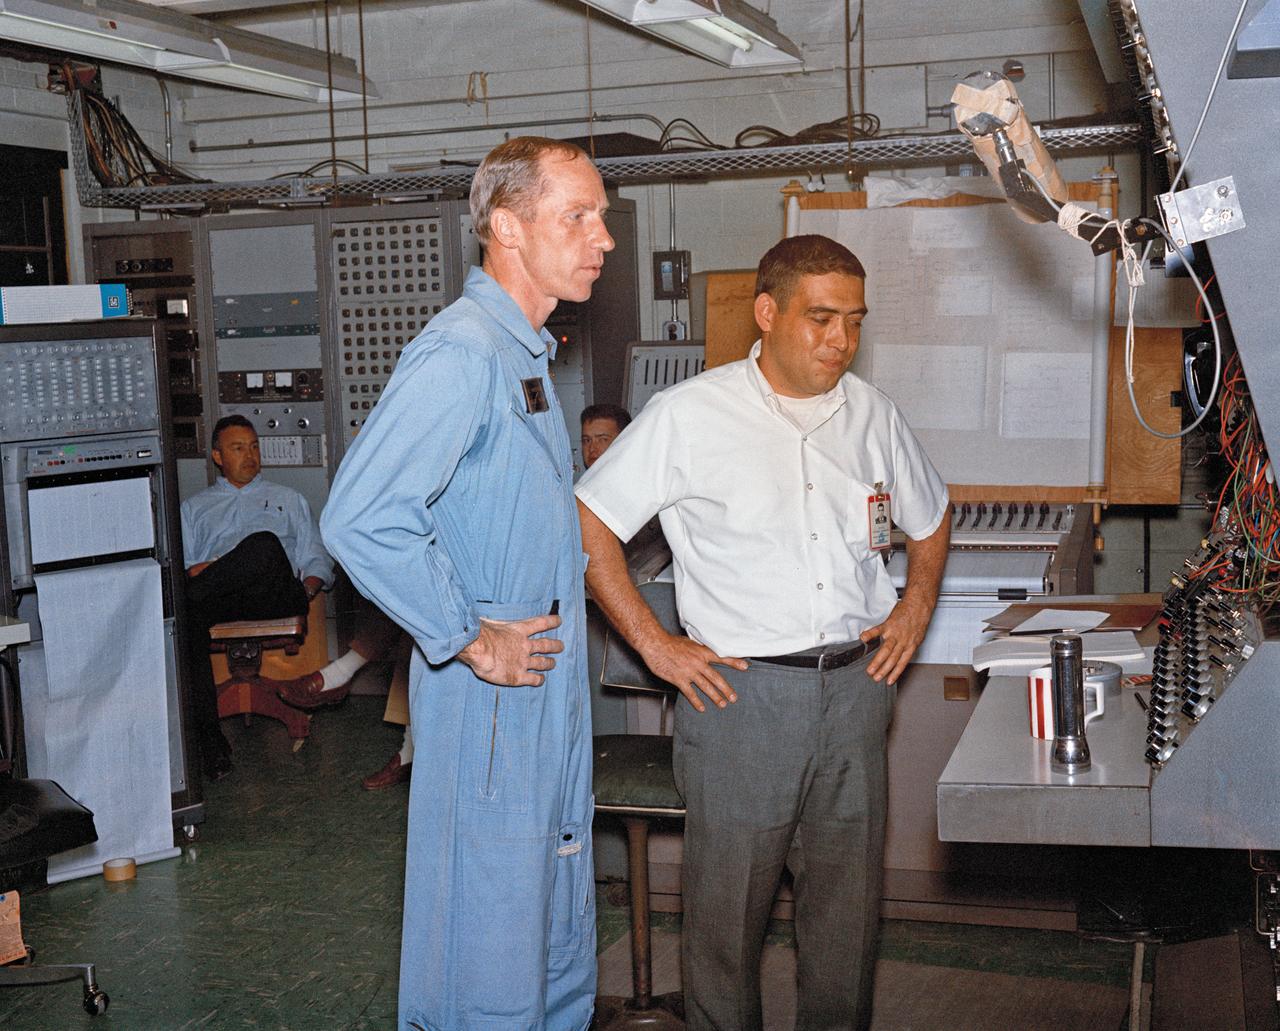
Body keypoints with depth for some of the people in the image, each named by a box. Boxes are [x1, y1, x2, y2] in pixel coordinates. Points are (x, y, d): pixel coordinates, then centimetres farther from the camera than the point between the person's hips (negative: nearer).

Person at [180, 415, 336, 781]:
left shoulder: (288, 499, 33)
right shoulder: (194, 507, 33)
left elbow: (316, 558, 23)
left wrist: (307, 589, 0)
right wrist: (191, 572, -5)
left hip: (273, 595, -1)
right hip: (216, 598, 1)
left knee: (263, 544, -38)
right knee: (182, 612, -38)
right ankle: (209, 737, -39)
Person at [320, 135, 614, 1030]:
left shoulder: (527, 353, 13)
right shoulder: (461, 354, -19)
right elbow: (361, 518, -30)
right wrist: (468, 641, -22)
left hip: (551, 687, 10)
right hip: (490, 693, -10)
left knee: (561, 922, 20)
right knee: (491, 933, 2)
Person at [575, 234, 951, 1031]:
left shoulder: (872, 413, 7)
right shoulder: (691, 415, -7)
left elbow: (931, 518, 24)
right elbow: (588, 523, -5)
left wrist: (917, 608, 10)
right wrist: (653, 644, -7)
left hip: (856, 687, 4)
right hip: (742, 690, -4)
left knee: (849, 900, 14)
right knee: (728, 907, 5)